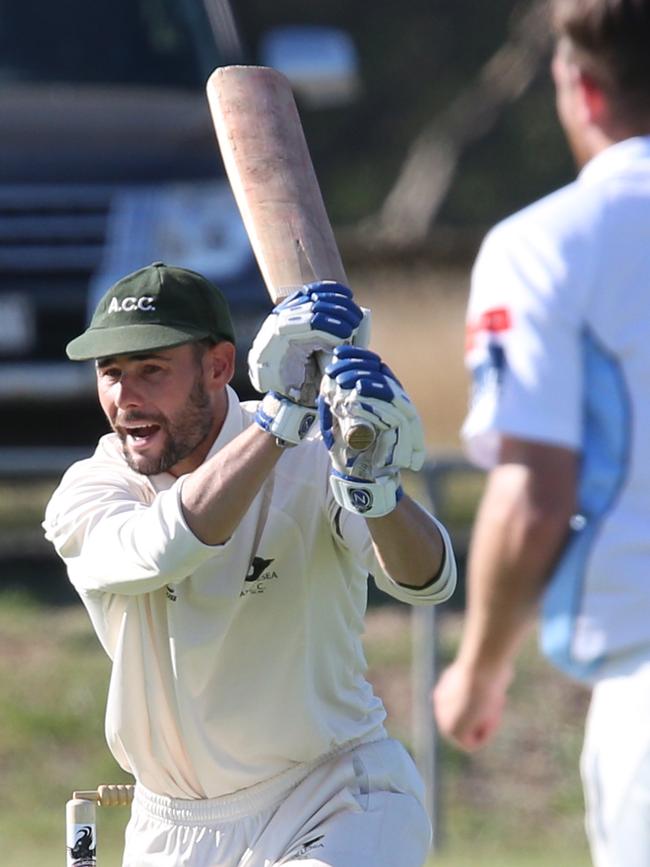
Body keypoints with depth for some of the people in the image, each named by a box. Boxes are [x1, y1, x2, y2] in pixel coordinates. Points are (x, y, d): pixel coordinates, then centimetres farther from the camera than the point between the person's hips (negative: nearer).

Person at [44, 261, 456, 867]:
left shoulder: (308, 460, -11)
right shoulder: (87, 494, -7)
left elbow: (426, 581, -26)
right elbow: (163, 549, -29)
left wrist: (372, 484, -46)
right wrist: (283, 411, -36)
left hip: (333, 805, -3)